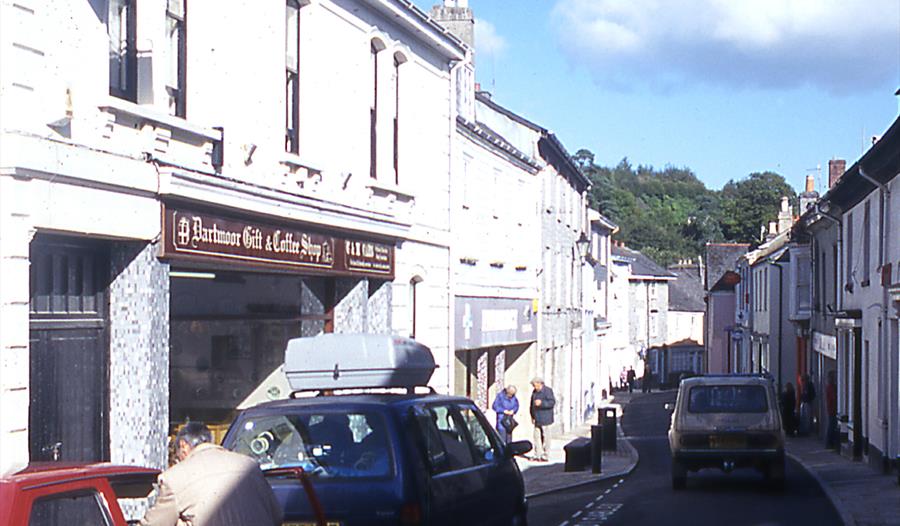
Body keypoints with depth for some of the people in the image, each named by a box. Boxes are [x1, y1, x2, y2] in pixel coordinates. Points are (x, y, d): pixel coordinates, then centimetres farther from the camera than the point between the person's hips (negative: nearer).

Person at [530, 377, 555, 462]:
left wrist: (541, 403, -27)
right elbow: (532, 404, 19)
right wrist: (532, 416, 13)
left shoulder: (548, 390, -9)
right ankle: (537, 455, 12)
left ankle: (546, 456, 1)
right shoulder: (534, 392, 13)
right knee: (537, 436, 7)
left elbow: (552, 402, -16)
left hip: (545, 419, -7)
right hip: (537, 419, 7)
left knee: (545, 437, -4)